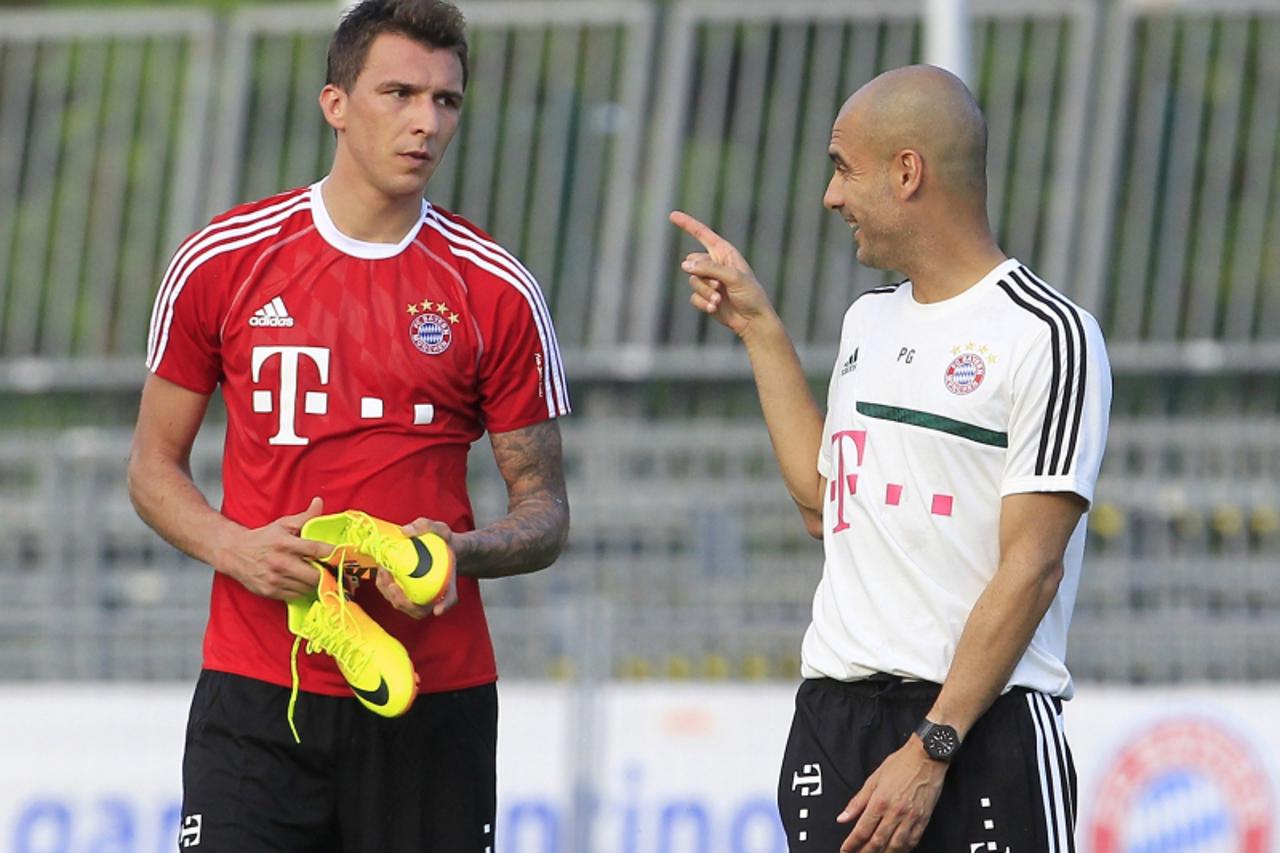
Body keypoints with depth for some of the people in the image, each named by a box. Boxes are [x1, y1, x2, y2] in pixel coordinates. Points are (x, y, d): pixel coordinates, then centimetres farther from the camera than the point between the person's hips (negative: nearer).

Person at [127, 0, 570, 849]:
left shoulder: (497, 292, 3)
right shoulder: (220, 262, 3)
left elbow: (545, 515, 7)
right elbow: (155, 466, 11)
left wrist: (463, 552, -15)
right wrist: (236, 549, -8)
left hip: (434, 703, 1)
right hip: (256, 693, -1)